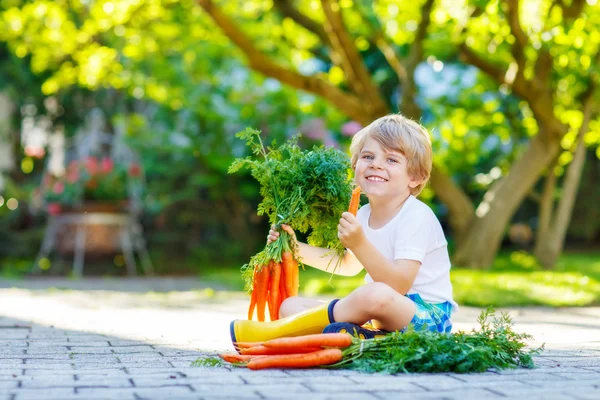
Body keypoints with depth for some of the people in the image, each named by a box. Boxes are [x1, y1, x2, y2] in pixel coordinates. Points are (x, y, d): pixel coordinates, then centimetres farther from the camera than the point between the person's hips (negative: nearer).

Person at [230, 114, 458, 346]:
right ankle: (356, 334, -28)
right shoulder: (365, 215, 10)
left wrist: (359, 244, -34)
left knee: (375, 294, -42)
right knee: (290, 305, 2)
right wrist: (296, 248, 17)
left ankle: (275, 332, -28)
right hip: (377, 318, 9)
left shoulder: (416, 217, -16)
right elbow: (348, 265, 28)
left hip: (427, 316, -9)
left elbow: (398, 285, -25)